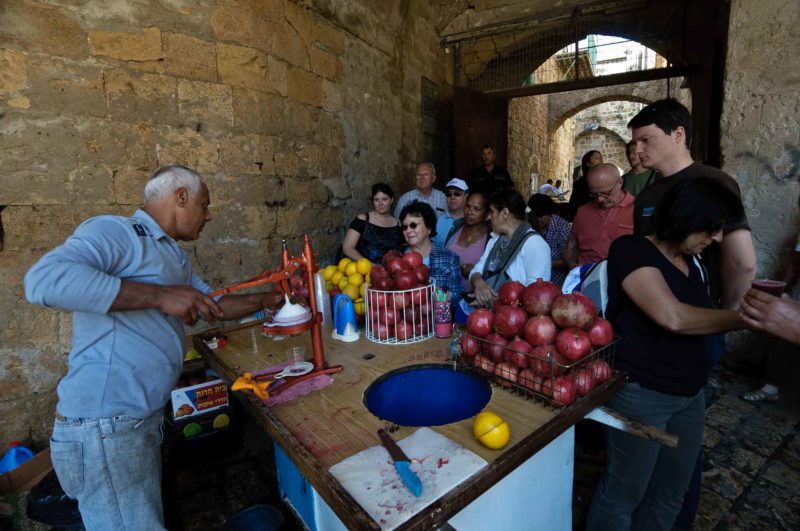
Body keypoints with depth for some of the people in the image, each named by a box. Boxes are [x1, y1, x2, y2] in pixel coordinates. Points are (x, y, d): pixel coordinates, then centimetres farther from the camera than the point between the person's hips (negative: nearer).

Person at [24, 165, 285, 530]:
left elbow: (212, 304, 26)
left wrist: (267, 300, 21)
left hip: (146, 417, 9)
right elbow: (43, 279, -29)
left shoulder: (173, 256, 17)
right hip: (105, 426, -9)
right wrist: (161, 295, -27)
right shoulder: (115, 231, -12)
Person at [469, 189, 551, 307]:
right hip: (485, 306, 6)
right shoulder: (495, 240, 17)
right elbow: (477, 270, 13)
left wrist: (498, 299, -20)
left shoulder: (534, 243, -9)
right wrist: (479, 283, -10)